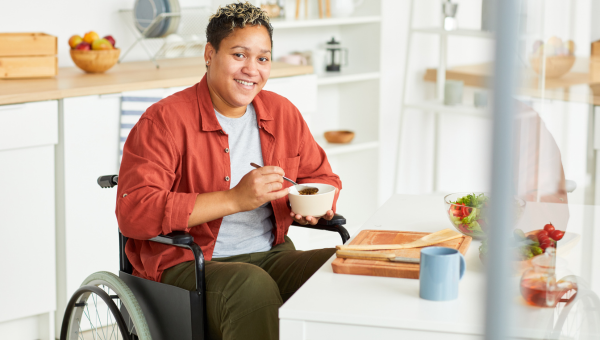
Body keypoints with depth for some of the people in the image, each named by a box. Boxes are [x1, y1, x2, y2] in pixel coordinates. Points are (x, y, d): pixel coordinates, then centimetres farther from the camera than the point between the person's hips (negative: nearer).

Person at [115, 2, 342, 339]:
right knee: (253, 286, -37)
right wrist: (234, 199, -24)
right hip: (185, 265, -5)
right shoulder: (165, 120, -8)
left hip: (271, 255, 5)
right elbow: (133, 213, -19)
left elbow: (323, 178, 24)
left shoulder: (283, 113, 12)